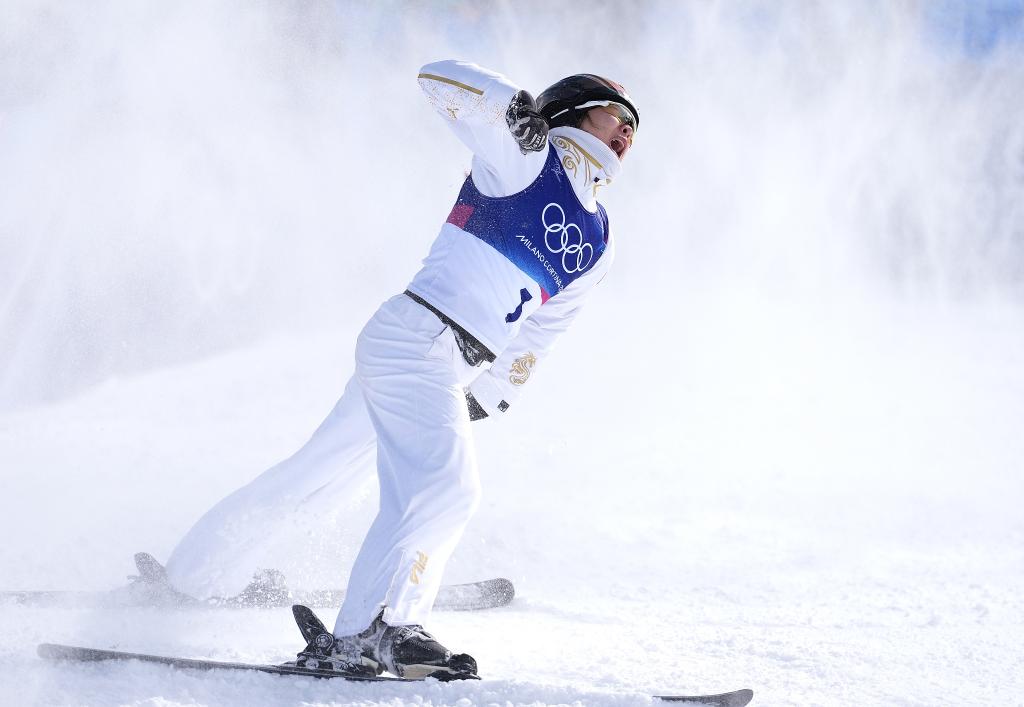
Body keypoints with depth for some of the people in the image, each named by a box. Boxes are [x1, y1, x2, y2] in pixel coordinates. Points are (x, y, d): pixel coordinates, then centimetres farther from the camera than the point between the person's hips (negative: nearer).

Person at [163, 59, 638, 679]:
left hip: (453, 372, 9)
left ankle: (201, 564, 30)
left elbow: (540, 329, 26)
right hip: (418, 334, -8)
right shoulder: (526, 156, -2)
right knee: (444, 487, -22)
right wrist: (515, 104, -22)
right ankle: (365, 634, -24)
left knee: (321, 471, 16)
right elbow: (439, 79, -9)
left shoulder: (599, 245, 19)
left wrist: (495, 393, 20)